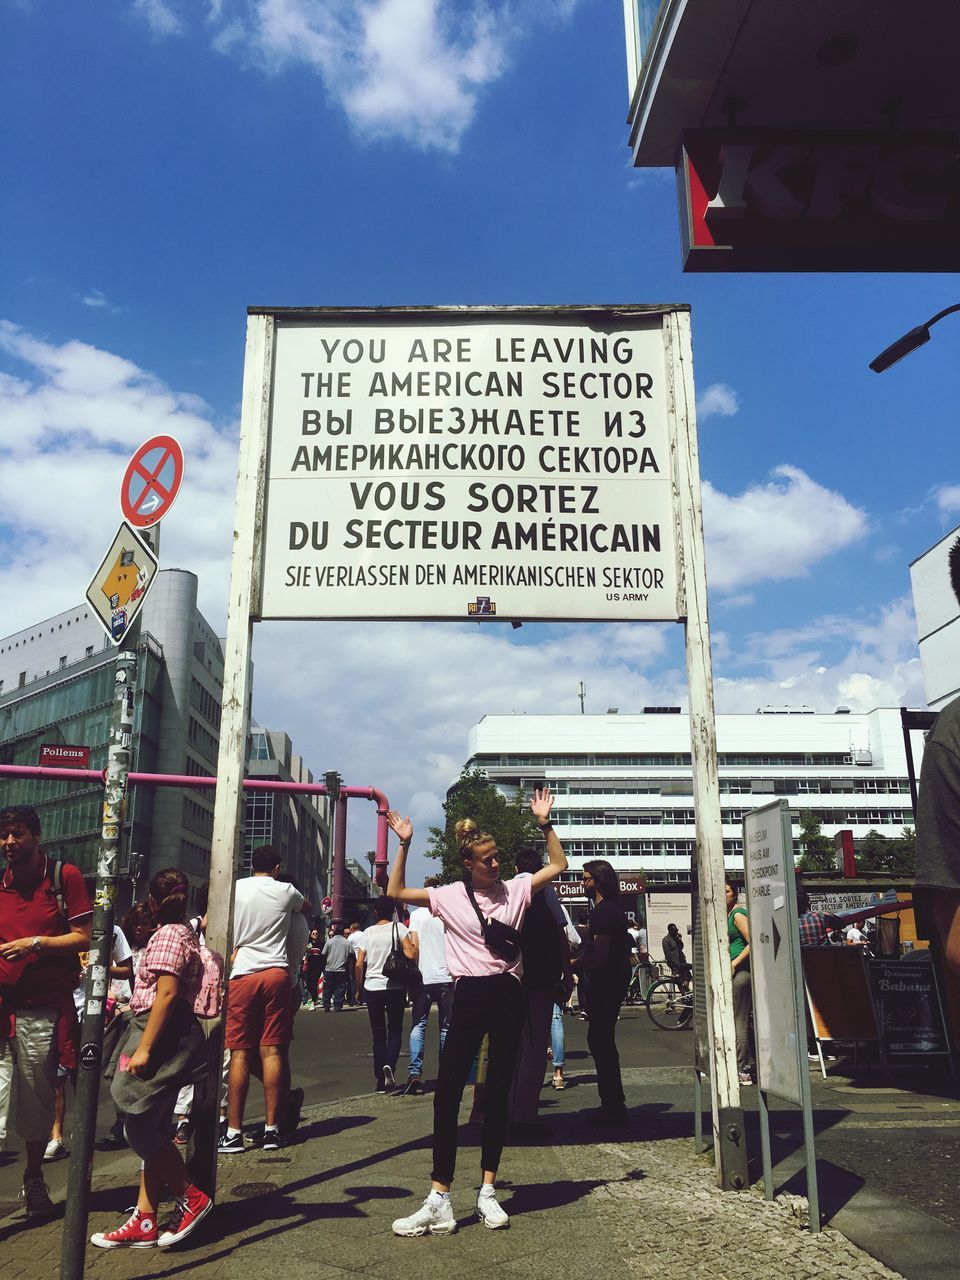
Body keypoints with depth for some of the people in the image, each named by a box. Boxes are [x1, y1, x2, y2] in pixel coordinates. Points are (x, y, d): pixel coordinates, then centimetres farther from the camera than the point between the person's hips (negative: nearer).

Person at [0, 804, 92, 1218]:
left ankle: (33, 1178, 28)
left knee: (38, 1099, 8)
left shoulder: (64, 876, -1)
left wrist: (35, 943, -14)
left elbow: (84, 938, -4)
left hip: (44, 1009, -2)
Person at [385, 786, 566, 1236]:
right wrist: (403, 845, -8)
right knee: (447, 1092, -6)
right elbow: (396, 892, 0)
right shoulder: (450, 896, 2)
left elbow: (558, 865, 8)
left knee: (498, 1093, 9)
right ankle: (439, 1202, -1)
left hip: (508, 995, 2)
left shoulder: (515, 888, 6)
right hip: (470, 996, -1)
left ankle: (488, 1192, 21)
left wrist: (544, 823, -2)